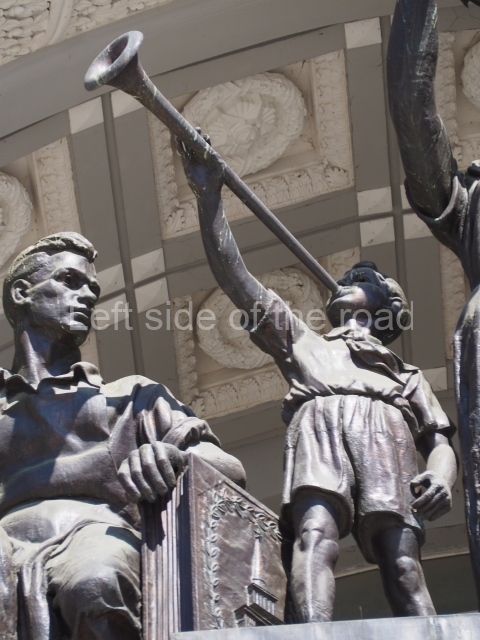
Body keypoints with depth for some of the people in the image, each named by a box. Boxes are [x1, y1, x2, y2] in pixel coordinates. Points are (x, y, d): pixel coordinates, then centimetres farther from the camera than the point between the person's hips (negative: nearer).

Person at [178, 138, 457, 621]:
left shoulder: (407, 376, 40)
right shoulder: (302, 341, 42)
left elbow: (440, 442, 23)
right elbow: (234, 278, 32)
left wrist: (441, 479, -3)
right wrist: (209, 196, 24)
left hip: (385, 427, 1)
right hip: (318, 419, -1)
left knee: (402, 563, -25)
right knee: (315, 538, -32)